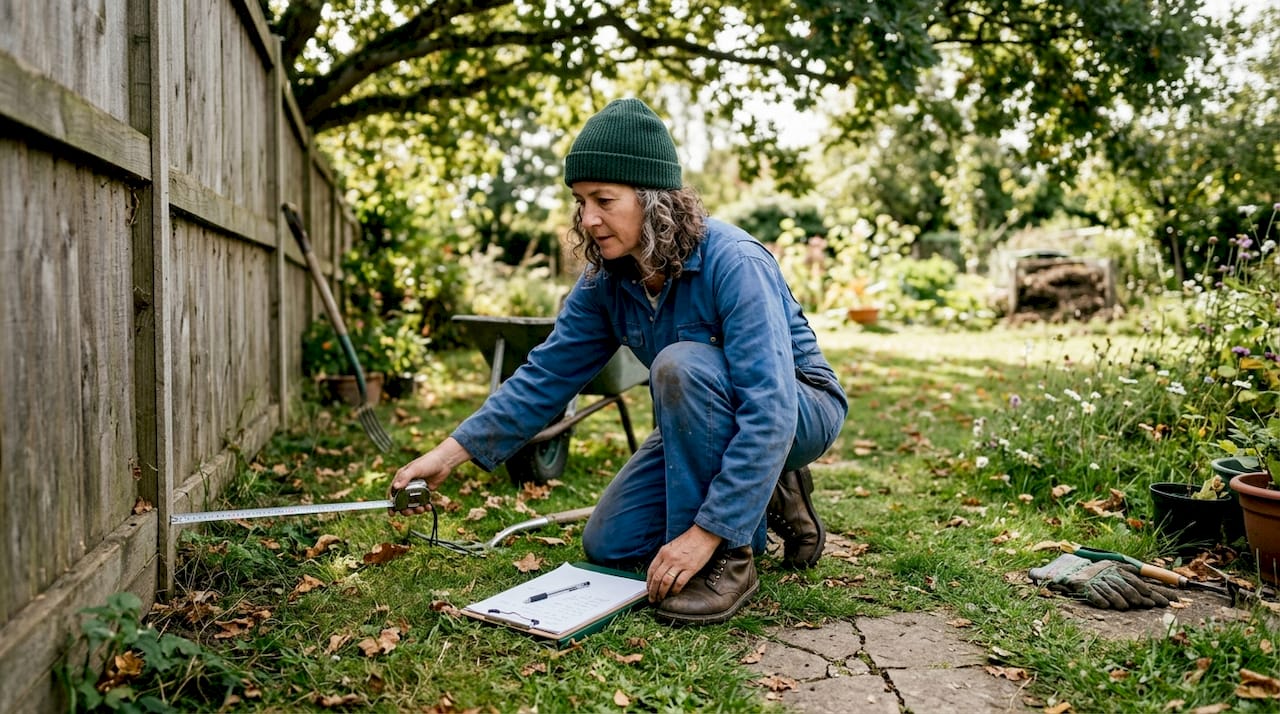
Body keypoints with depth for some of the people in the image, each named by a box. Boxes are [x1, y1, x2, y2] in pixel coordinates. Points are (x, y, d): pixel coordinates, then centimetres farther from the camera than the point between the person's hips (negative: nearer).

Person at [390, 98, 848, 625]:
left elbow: (770, 411, -36)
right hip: (709, 422, 7)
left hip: (800, 409, -7)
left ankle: (725, 560, -21)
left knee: (681, 363, -36)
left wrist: (706, 533, -37)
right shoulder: (607, 279, -10)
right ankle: (768, 499, 15)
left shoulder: (733, 263, -32)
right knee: (608, 545, 2)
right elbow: (547, 375, -7)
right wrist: (450, 453, -15)